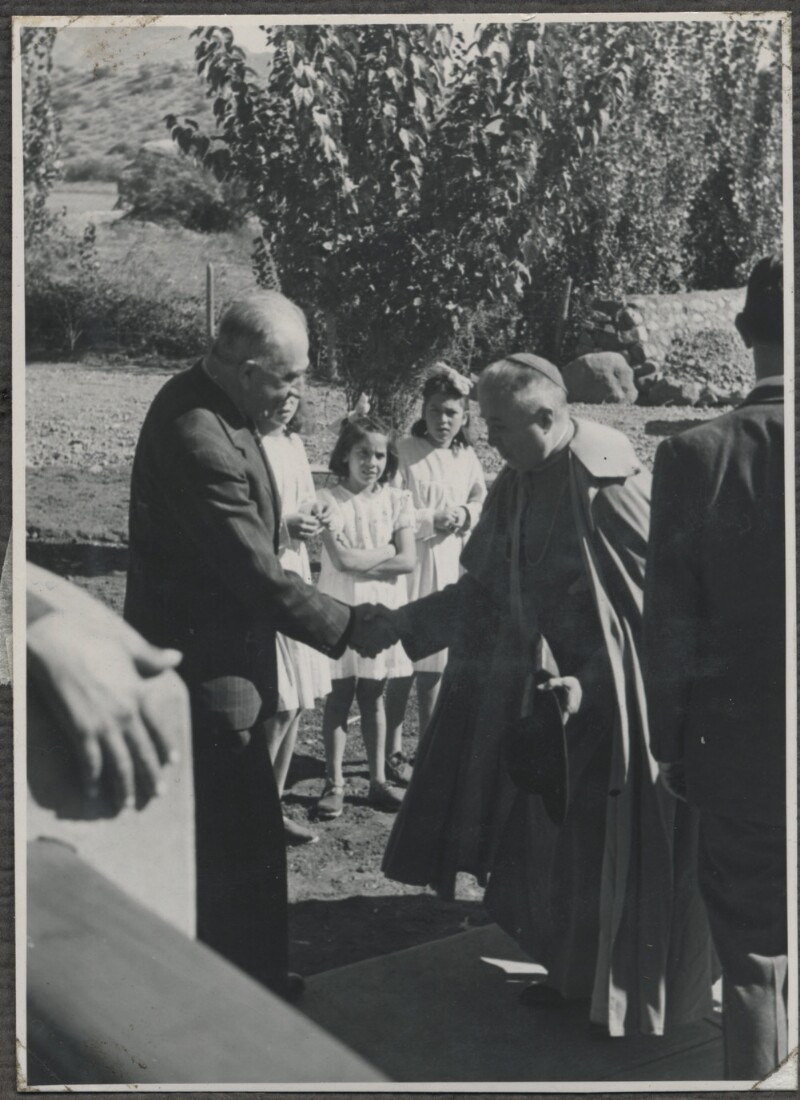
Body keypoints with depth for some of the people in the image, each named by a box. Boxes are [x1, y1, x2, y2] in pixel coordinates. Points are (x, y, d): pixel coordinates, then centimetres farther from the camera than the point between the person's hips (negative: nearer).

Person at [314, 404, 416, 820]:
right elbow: (341, 559, -16)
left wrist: (361, 563, -14)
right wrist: (387, 550, -8)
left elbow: (407, 561, -7)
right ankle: (334, 783, 10)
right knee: (338, 698, 2)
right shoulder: (329, 499, -7)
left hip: (383, 609, 3)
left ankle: (378, 779, 20)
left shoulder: (396, 500, 1)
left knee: (373, 697, 12)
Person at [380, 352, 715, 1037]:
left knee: (611, 847, 5)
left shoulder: (608, 483, -21)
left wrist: (590, 684, -21)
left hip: (618, 703, -7)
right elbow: (481, 590, 8)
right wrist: (398, 624, -1)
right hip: (557, 695, 7)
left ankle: (633, 997, 26)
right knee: (552, 840, 14)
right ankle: (572, 973, 34)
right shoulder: (519, 486, 2)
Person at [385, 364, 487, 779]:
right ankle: (393, 752, 14)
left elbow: (482, 501, 20)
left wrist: (465, 515, 0)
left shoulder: (466, 457, 6)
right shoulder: (404, 452, -12)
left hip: (451, 569, 5)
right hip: (410, 569, -5)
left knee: (435, 665, 13)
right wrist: (433, 519, -19)